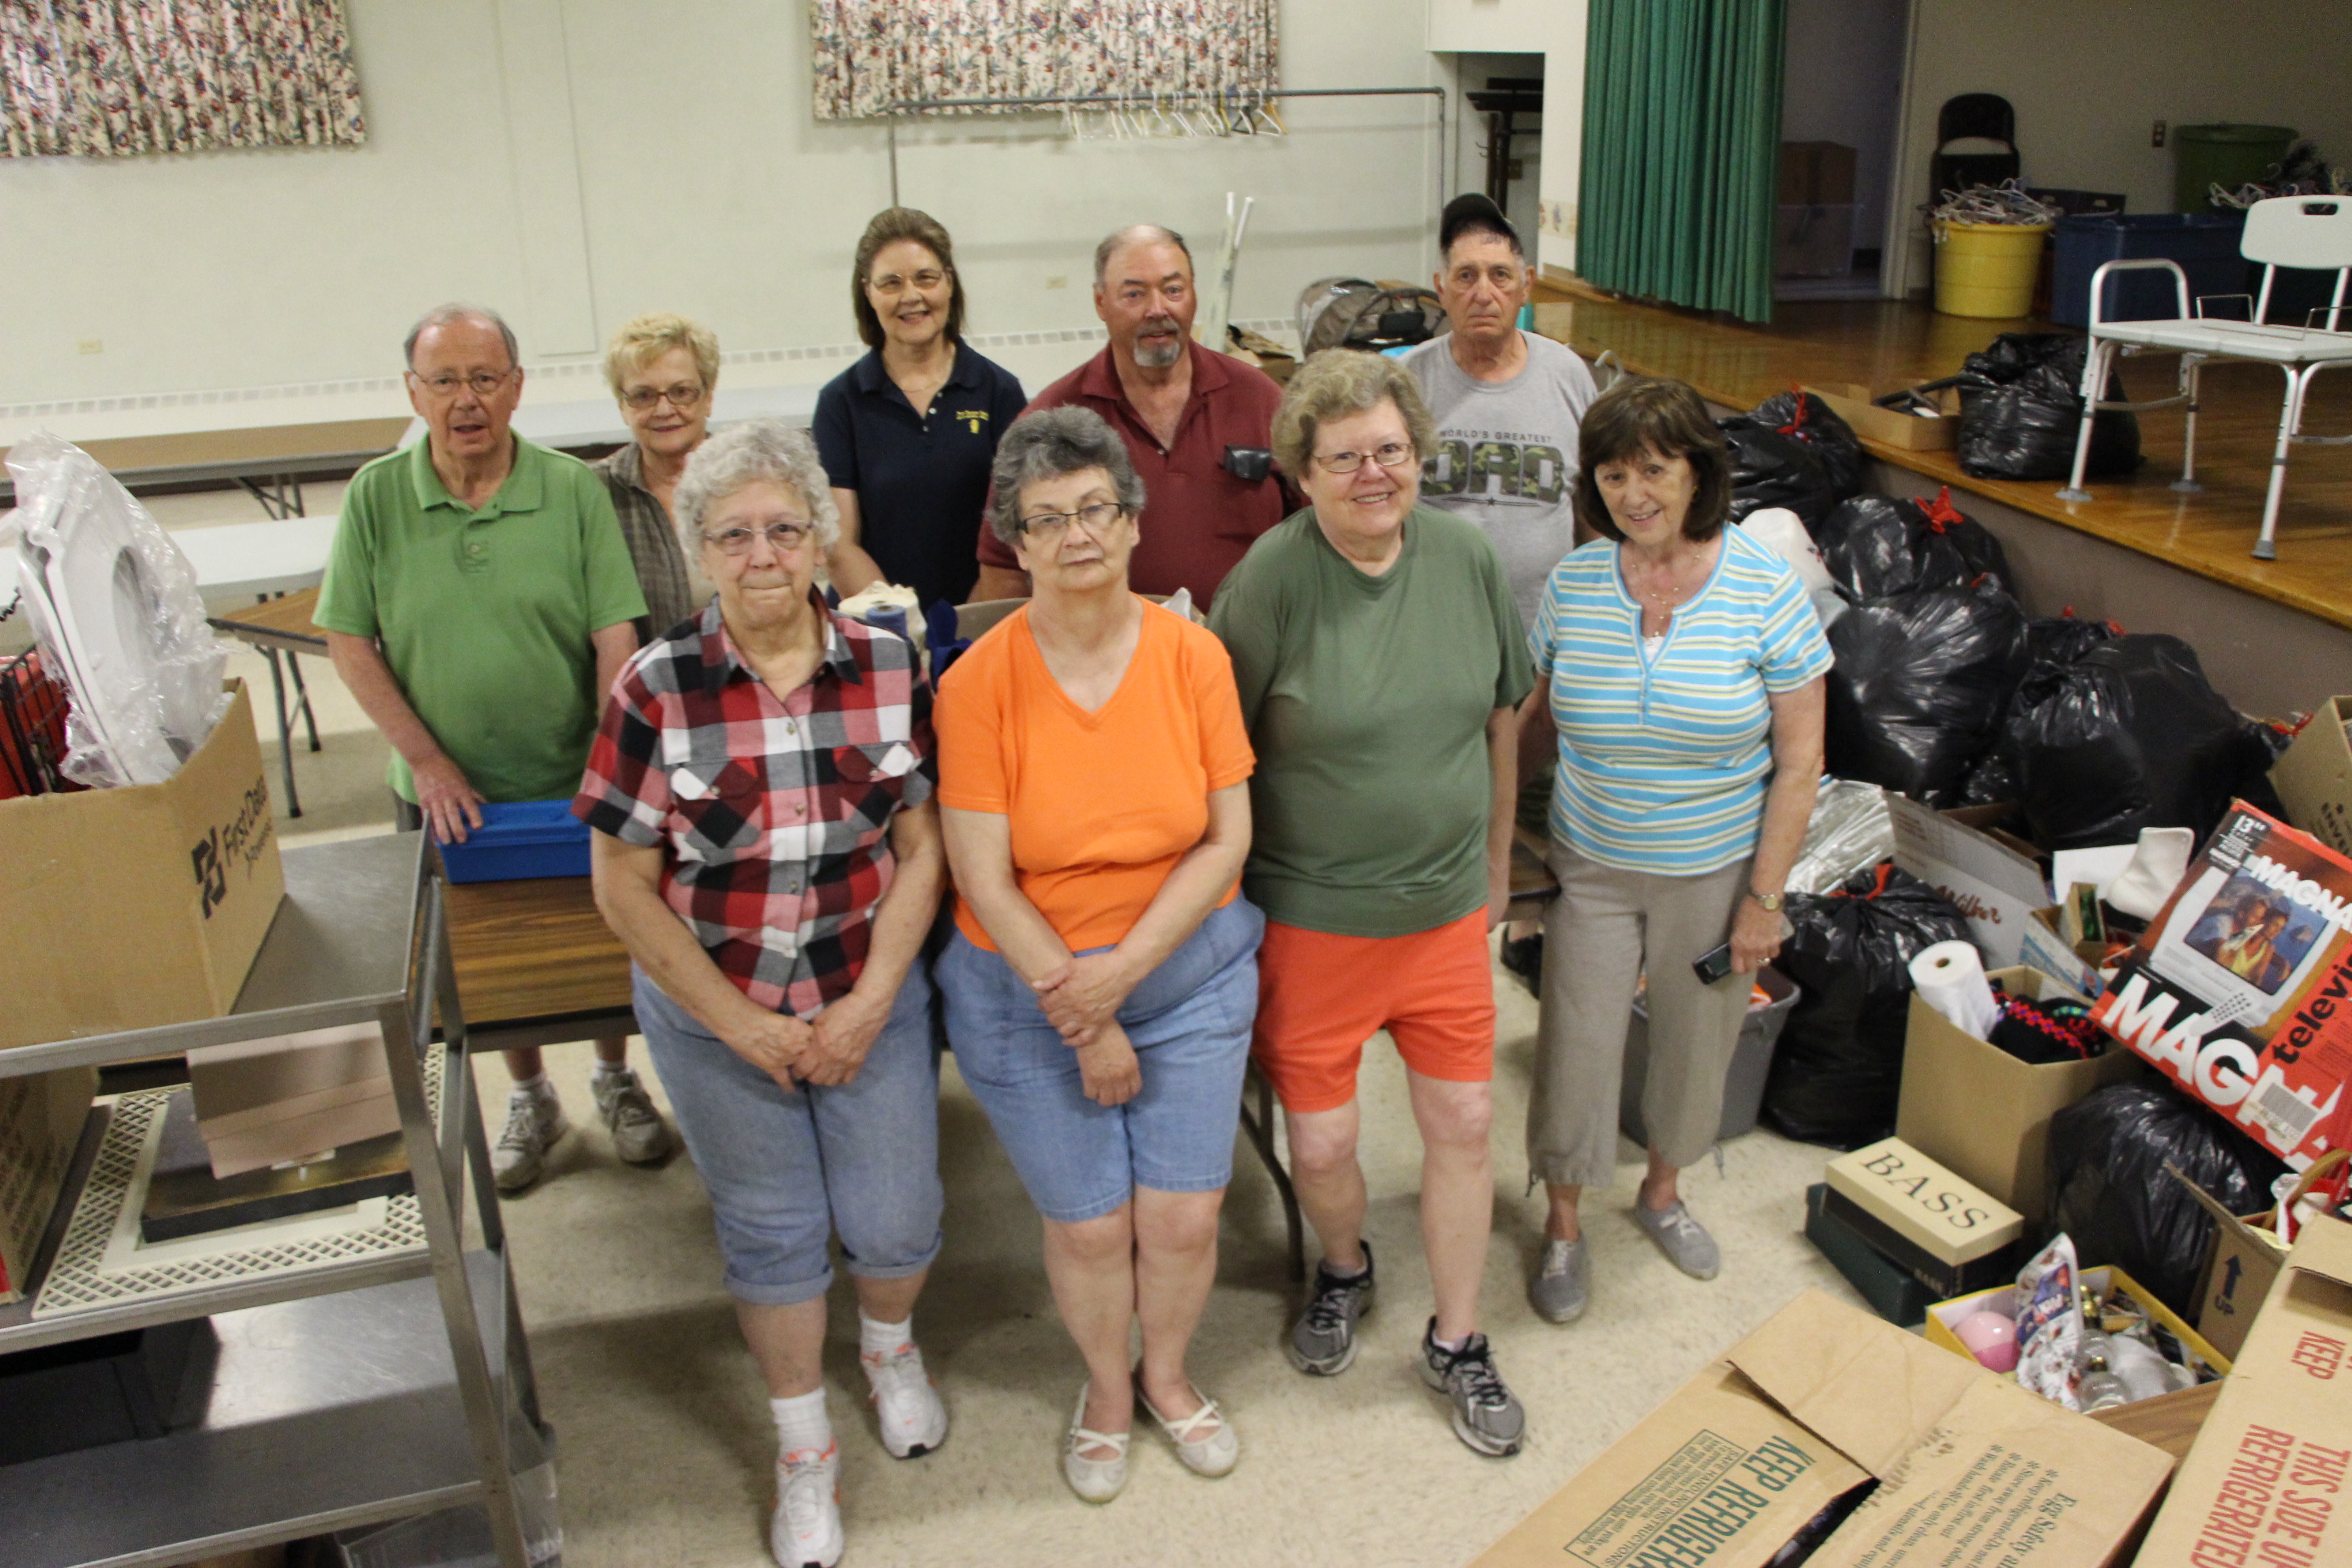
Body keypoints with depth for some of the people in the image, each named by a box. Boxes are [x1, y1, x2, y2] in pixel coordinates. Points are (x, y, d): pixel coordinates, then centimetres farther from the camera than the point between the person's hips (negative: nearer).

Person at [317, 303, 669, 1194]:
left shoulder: (573, 491, -9)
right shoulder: (375, 498, -7)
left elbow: (615, 637, -12)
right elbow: (348, 643, -5)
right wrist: (430, 763, -11)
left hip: (575, 783, -1)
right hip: (447, 794, 1)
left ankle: (616, 1080, 40)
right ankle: (529, 1100, 40)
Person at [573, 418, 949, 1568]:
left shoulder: (888, 669, -8)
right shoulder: (657, 690, -13)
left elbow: (921, 850, -3)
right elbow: (624, 888, -9)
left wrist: (866, 1009, -10)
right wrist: (744, 1027, -10)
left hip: (871, 998, 1)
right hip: (716, 1010, -1)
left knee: (896, 1222, 9)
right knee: (773, 1231, 14)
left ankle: (890, 1346, 47)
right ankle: (803, 1451, 38)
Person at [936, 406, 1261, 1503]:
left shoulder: (1193, 656, -9)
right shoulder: (979, 684, -15)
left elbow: (1226, 841, -7)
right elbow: (985, 883, -14)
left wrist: (1125, 967, -17)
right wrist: (1085, 1024, -12)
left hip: (1190, 974, 2)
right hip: (1028, 995, -1)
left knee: (1185, 1214, 8)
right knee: (1089, 1223, 10)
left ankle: (1166, 1372, 40)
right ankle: (1105, 1386, 41)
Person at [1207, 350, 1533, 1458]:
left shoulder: (1466, 556, -3)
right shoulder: (1273, 577, -16)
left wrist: (1495, 862, 16)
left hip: (1447, 907, 4)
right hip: (1310, 912, -3)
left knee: (1464, 1125, 11)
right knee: (1320, 1139, 8)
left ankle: (1456, 1342, 33)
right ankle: (1344, 1272, 43)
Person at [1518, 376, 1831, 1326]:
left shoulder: (1766, 588, -14)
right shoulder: (1572, 584, -7)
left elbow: (1800, 758, -10)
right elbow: (1541, 719, 5)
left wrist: (1765, 898, -10)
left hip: (1715, 872, -1)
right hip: (1591, 865, 1)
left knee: (1697, 1045, 16)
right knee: (1575, 1050, 6)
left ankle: (1662, 1190, 45)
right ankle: (1563, 1225, 30)